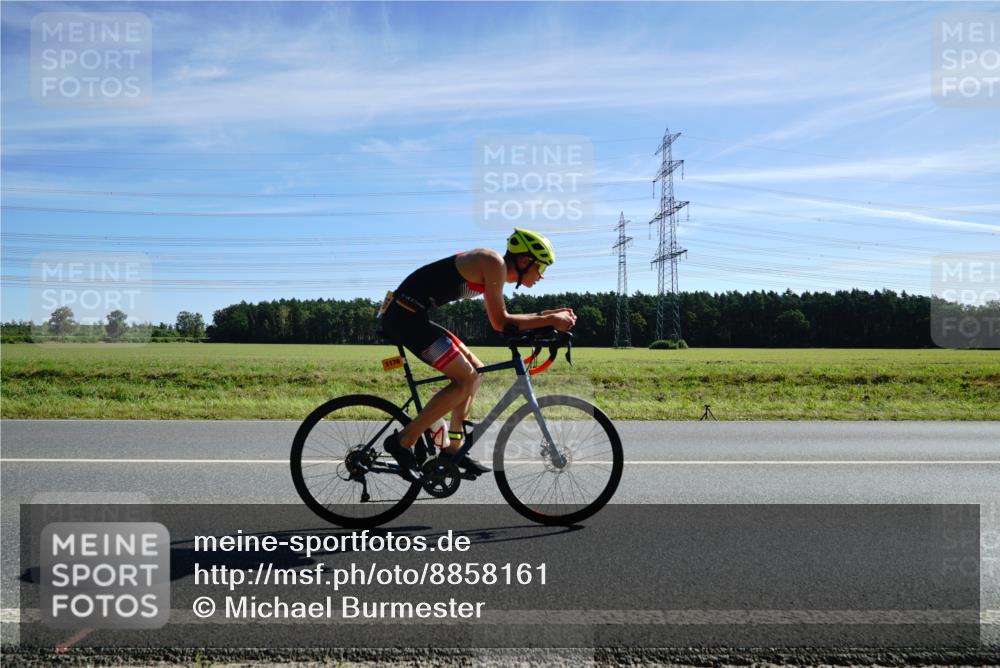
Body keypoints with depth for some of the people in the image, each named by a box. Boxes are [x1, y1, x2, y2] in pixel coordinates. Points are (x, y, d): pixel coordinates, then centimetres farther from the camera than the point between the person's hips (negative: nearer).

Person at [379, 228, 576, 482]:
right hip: (407, 315, -10)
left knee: (475, 371, 12)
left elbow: (502, 319, 21)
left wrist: (550, 314, 16)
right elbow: (500, 323, -12)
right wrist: (550, 320, -8)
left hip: (408, 315, 10)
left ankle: (453, 449, 15)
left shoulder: (491, 266, 18)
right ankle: (402, 441, -6)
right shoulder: (495, 263, -12)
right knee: (466, 379, -11)